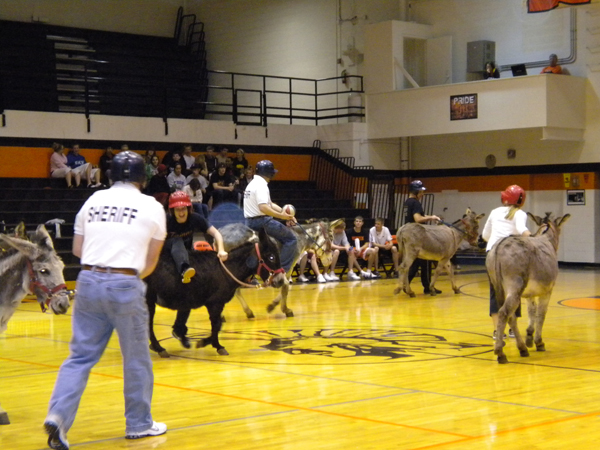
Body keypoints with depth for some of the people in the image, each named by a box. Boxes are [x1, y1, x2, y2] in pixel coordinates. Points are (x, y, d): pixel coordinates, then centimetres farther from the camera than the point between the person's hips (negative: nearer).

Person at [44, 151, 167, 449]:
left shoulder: (93, 200, 10)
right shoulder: (152, 207, 3)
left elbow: (77, 249, 14)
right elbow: (151, 261, 8)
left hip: (88, 281, 3)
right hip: (125, 285, -3)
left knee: (81, 355, 9)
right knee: (136, 358, 11)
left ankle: (58, 415, -6)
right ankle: (139, 424, 22)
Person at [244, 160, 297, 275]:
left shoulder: (252, 184, 18)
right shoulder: (261, 185, -13)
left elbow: (269, 204, 17)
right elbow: (263, 207, -26)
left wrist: (286, 213, 9)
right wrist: (282, 216, -20)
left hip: (250, 222, 10)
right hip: (262, 221, -10)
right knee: (290, 239, -2)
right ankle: (282, 269, -9)